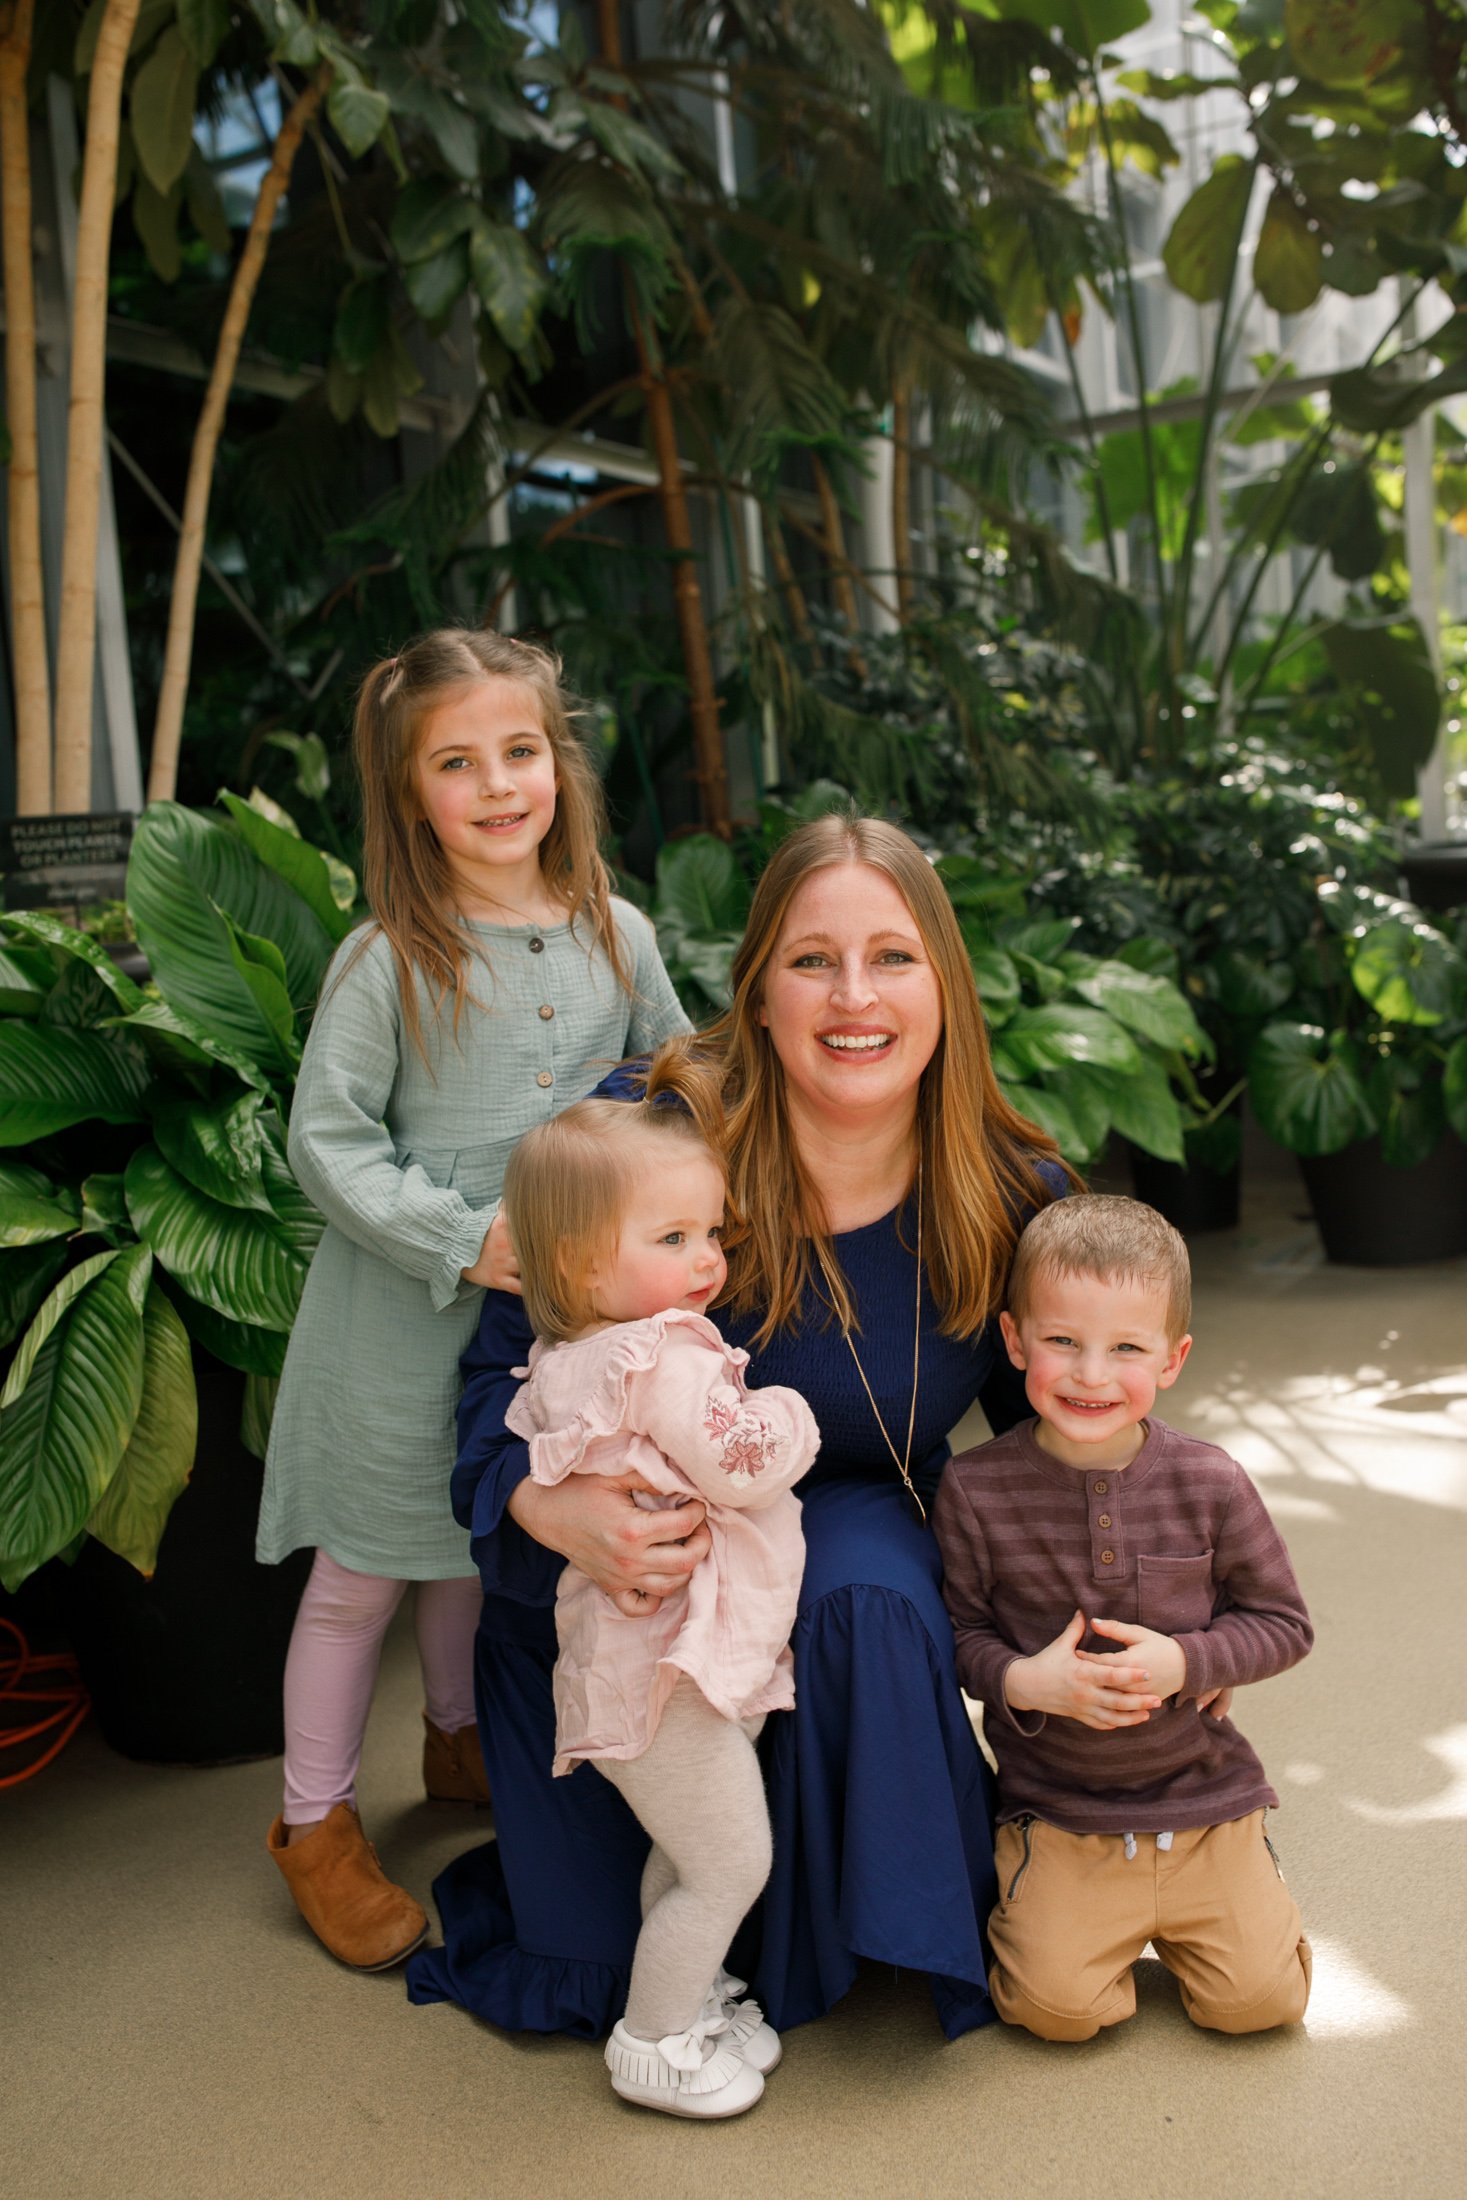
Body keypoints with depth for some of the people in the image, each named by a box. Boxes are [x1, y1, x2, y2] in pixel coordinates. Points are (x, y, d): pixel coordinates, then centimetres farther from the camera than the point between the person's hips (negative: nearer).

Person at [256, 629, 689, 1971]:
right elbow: (328, 1141, -13)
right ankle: (315, 1821, 30)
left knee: (491, 1541, 22)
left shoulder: (615, 936, 0)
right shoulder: (387, 961, -14)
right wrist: (466, 1241, -20)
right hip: (404, 1315, -4)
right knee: (367, 1570, 9)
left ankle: (463, 1741, 47)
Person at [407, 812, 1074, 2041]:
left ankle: (891, 1930, -2)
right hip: (627, 1559, -1)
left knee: (871, 1599, -35)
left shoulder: (1015, 1197, -16)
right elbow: (507, 1374, -19)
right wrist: (551, 1508, -40)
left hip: (853, 1518, 2)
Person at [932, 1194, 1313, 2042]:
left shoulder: (1209, 1483, -12)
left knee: (1259, 1997, -3)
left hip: (1203, 1791, 1)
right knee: (1059, 2005, -11)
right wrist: (1022, 1681, -23)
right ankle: (1037, 1906, 21)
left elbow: (1285, 1624, -2)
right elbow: (961, 1631, -3)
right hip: (1056, 1809, -1)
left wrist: (1183, 1662, -18)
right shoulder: (976, 1490, -13)